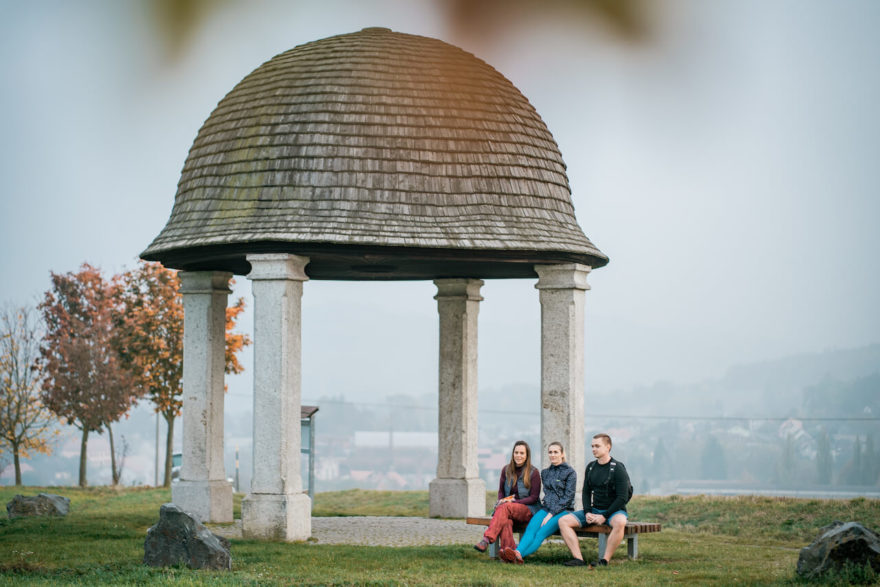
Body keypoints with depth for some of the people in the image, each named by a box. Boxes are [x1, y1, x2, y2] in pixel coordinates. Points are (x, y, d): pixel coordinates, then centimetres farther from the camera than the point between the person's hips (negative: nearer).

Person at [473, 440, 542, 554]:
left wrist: (514, 502, -15)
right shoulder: (506, 470, 12)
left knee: (505, 508, -35)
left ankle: (486, 540, -50)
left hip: (528, 509, -4)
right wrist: (501, 501, -4)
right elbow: (501, 491, 20)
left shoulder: (533, 473, -1)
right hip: (508, 509, 4)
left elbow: (534, 498, -4)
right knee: (506, 520, -35)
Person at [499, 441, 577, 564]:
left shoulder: (569, 472, 0)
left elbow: (568, 497, -7)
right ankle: (518, 552, -53)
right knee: (531, 528, -27)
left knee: (541, 533, -30)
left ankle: (519, 554, -53)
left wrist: (551, 514, -14)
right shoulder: (545, 473, 19)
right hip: (546, 508, 5)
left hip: (563, 511, -5)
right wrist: (544, 509, 7)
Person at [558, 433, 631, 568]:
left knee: (620, 522, -41)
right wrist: (587, 512, -3)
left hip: (614, 511, -6)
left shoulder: (618, 468, -9)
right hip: (594, 510, 6)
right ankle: (579, 559, -23)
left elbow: (622, 497, -14)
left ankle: (605, 560, -36)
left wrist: (604, 516, -18)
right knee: (563, 521, -12)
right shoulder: (590, 467, 10)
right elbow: (586, 492, 15)